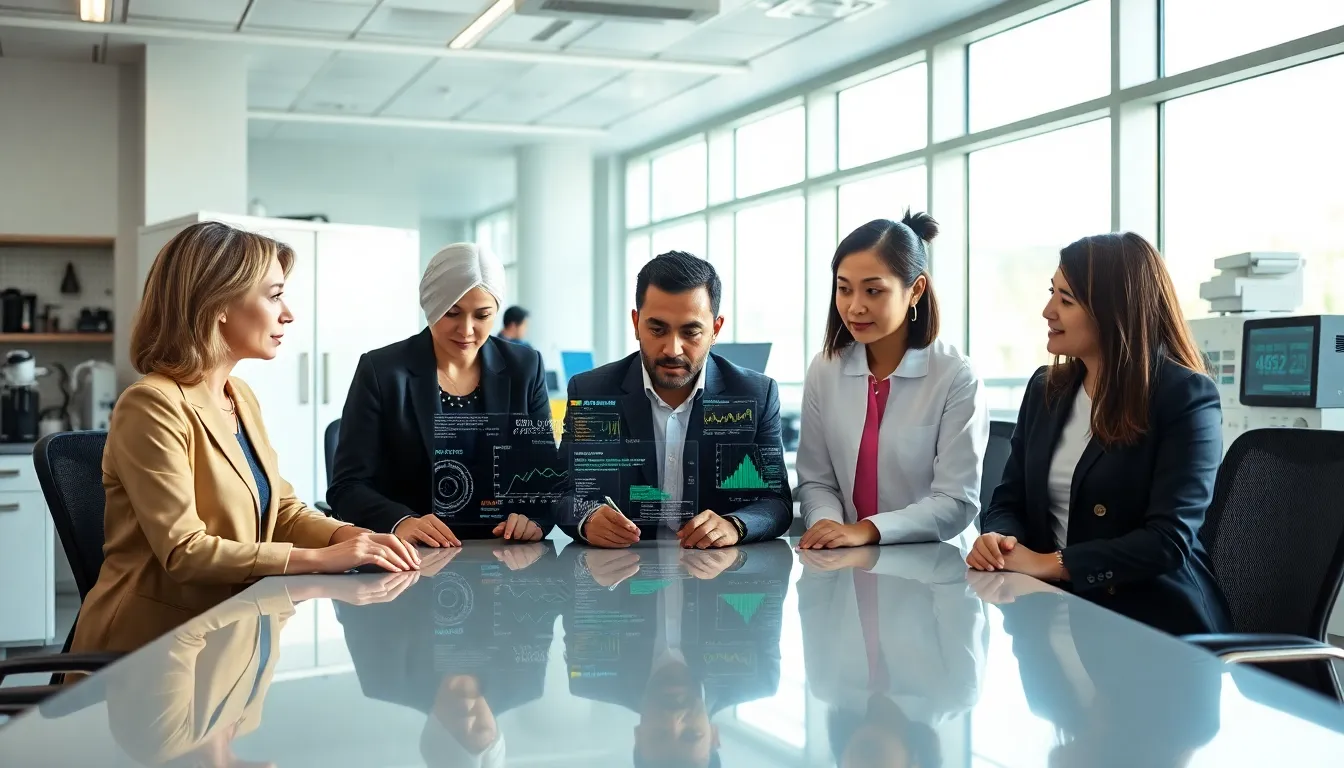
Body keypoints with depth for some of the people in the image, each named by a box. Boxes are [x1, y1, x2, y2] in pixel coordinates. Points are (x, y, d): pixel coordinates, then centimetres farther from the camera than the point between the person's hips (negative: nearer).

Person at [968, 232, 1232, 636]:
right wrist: (998, 540, -12)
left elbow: (1169, 540, -18)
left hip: (1156, 623, -6)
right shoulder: (1045, 389, 11)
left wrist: (1051, 563, -23)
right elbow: (1009, 501, 12)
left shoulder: (1186, 397, -9)